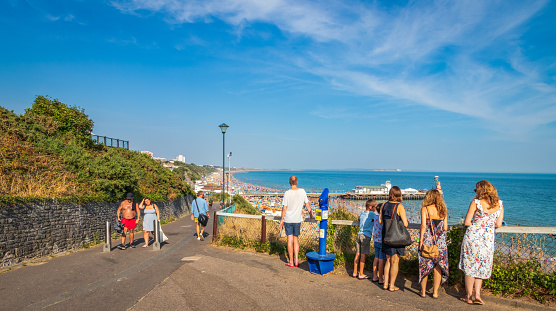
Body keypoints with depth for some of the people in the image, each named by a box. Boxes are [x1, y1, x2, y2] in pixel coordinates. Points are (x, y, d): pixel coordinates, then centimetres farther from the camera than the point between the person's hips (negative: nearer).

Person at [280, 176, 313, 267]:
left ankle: (291, 262, 11)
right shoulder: (302, 192, -3)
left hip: (288, 219, -2)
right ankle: (296, 261, 14)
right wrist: (311, 215, 19)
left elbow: (284, 208, -9)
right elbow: (307, 205, 4)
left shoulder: (287, 193, -11)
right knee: (296, 239, 13)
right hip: (297, 219, 3)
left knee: (290, 240, 4)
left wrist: (282, 220, 1)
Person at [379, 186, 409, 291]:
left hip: (386, 234, 5)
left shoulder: (384, 204, 2)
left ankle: (386, 283, 22)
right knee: (395, 261, 6)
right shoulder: (399, 206, -13)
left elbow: (380, 220, 8)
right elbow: (405, 224, -15)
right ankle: (392, 285, 12)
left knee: (388, 260, 17)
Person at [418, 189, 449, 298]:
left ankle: (423, 291, 16)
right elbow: (445, 228, 5)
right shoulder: (443, 210, 5)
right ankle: (435, 292, 17)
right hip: (440, 241, 3)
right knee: (438, 267, 11)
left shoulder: (425, 209, -5)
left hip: (427, 240, -2)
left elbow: (423, 225, -12)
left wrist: (421, 240, -8)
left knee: (425, 266, 8)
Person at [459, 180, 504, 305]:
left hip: (473, 237, -4)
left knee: (470, 267, 9)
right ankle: (477, 295, 15)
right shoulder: (499, 204, 1)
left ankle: (468, 296, 18)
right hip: (488, 240, 4)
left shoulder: (476, 202, -12)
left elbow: (466, 222, -11)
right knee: (480, 268, 18)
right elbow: (498, 224, 6)